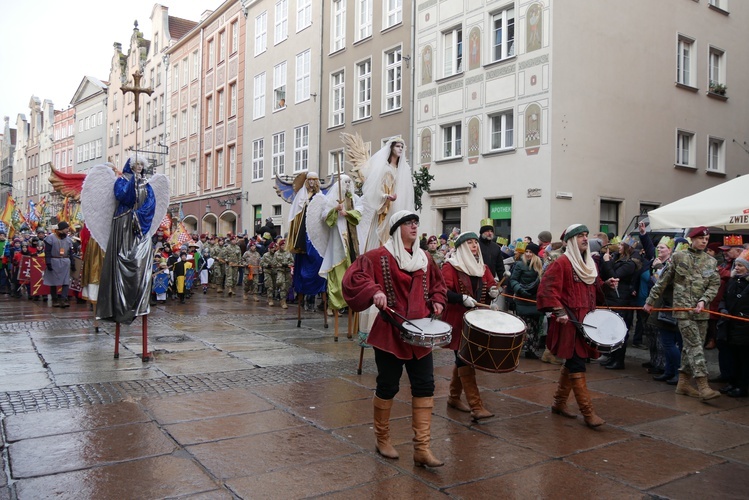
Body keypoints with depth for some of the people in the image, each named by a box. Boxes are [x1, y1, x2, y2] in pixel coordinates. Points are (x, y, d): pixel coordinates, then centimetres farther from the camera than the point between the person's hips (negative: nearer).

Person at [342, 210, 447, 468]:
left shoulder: (424, 259, 11)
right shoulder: (380, 256, -7)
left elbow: (437, 283, 24)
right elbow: (354, 277, -17)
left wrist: (437, 300, 5)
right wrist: (374, 291, -33)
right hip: (390, 333, -5)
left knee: (425, 386, 1)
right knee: (388, 386, 6)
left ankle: (422, 449, 8)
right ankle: (382, 439, 28)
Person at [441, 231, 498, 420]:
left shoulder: (483, 267, 15)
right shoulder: (450, 266, -7)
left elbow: (491, 284, 13)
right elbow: (443, 290, -17)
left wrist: (493, 291, -9)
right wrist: (462, 298, -29)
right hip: (458, 321, -7)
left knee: (463, 360, 16)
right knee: (465, 361, -9)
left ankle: (454, 397, 30)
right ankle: (476, 407, -11)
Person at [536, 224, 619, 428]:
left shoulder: (590, 264, 15)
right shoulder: (561, 263, -11)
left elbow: (595, 289, 23)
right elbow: (548, 288, -17)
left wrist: (607, 284, 4)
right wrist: (559, 311, -24)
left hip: (586, 320, 9)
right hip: (569, 322, -8)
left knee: (571, 363, 15)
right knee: (577, 364, -6)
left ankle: (559, 403, 27)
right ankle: (588, 412, -2)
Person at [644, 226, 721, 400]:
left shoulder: (711, 262, 10)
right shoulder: (678, 257, 1)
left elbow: (714, 285, 4)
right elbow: (663, 281, 5)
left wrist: (703, 301, -13)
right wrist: (650, 301, 8)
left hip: (701, 311, 4)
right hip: (683, 309, -4)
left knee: (690, 347, 8)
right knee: (695, 346, -10)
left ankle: (683, 383, 17)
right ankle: (703, 386, -12)